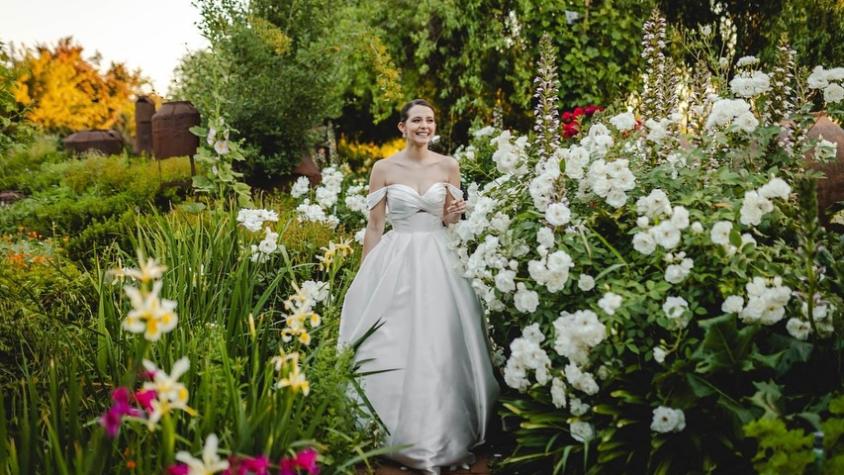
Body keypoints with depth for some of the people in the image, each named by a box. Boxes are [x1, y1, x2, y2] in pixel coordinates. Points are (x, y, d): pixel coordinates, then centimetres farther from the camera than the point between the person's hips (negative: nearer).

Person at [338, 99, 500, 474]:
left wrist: (455, 214, -9)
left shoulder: (448, 166, 5)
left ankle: (438, 436, 17)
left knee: (438, 347, 3)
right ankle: (394, 435, 14)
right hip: (395, 261, -2)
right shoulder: (384, 168, -1)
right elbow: (374, 226, 2)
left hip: (438, 260, 2)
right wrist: (365, 277, 0)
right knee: (392, 348, 0)